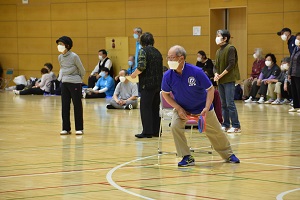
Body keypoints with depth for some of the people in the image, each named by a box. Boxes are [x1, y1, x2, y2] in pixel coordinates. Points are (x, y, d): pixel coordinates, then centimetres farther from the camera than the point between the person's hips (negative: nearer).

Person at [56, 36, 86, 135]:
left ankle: (79, 128, 6)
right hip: (64, 82, 6)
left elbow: (82, 70, -3)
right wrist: (60, 77, 12)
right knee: (65, 106, 5)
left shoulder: (74, 56, -12)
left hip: (75, 83, -6)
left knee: (77, 105, 0)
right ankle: (66, 128, 12)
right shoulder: (60, 57, 6)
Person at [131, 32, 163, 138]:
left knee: (145, 108, -4)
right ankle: (156, 131, 13)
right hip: (158, 84, 7)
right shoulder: (157, 52, 15)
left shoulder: (143, 51, -7)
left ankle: (147, 131, -7)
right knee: (155, 108, 11)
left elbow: (142, 66, -19)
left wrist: (134, 74, -5)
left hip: (147, 84, -7)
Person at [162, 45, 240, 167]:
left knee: (216, 132, 9)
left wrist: (206, 109, -29)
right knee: (175, 126, -24)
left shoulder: (196, 72, -29)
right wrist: (179, 109, -17)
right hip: (182, 108, 1)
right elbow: (165, 94, -5)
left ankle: (228, 155, 33)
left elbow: (210, 89, -19)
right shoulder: (168, 76, -21)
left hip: (202, 108, -1)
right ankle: (187, 158, -12)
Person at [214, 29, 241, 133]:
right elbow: (216, 65, 15)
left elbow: (231, 64, -14)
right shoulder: (218, 51, 15)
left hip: (229, 80, -8)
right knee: (223, 104, 10)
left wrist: (221, 75, -15)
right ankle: (225, 125, 15)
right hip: (220, 81, 8)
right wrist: (216, 74, -5)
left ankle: (236, 126, -7)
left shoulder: (230, 49, -8)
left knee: (230, 104, -10)